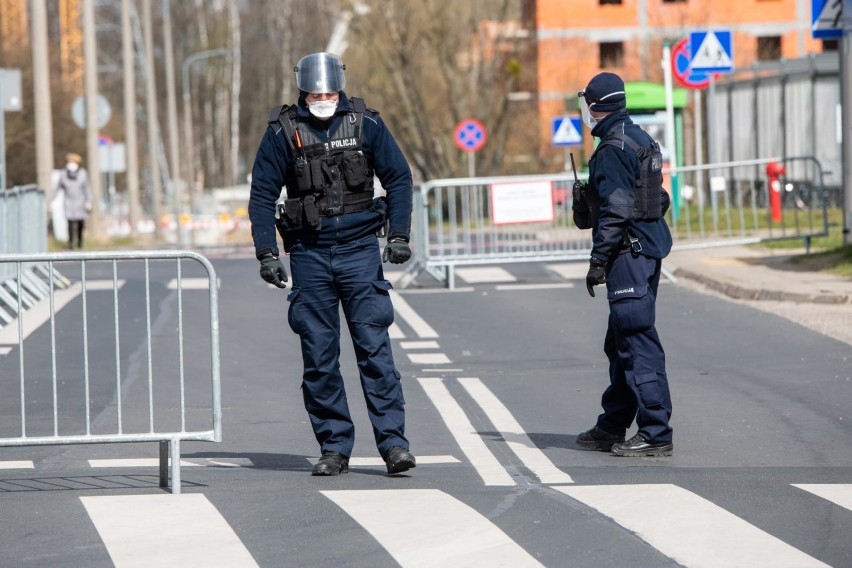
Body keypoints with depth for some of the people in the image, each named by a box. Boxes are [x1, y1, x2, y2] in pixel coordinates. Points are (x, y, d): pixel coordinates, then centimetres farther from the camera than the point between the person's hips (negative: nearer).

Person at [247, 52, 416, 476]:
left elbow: (398, 179, 7)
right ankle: (334, 448, 8)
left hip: (359, 249, -1)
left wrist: (399, 236, -2)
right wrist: (267, 254, -3)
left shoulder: (365, 123, 0)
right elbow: (262, 195, 4)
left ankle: (393, 441, -7)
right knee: (318, 357, 2)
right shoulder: (283, 131, -1)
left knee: (374, 348, -7)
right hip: (309, 253, 1)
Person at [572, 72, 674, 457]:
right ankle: (612, 428, 27)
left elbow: (615, 211, -20)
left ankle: (655, 434, -12)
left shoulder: (613, 149, -15)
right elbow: (658, 200, 21)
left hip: (628, 253, -10)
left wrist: (598, 260, -17)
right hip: (648, 249, 10)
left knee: (637, 342, -10)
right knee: (621, 343, 18)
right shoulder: (641, 140, 15)